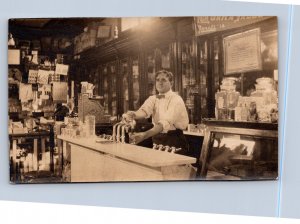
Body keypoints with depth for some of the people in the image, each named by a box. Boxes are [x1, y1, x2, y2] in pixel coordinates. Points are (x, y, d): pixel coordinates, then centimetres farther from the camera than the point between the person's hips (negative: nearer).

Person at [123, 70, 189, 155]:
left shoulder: (176, 100, -14)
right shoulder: (153, 98, 6)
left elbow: (166, 123, -28)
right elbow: (144, 110, -15)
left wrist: (144, 135, -42)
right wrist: (134, 114, -39)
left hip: (175, 141, -5)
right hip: (157, 139, 5)